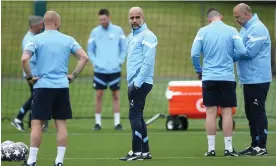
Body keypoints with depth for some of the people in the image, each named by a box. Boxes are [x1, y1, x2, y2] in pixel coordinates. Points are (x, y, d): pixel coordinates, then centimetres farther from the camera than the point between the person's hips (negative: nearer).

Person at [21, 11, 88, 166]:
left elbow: (24, 59, -14)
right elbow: (84, 57, 1)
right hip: (62, 87, 2)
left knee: (37, 123, 0)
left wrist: (29, 77, -2)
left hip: (42, 86, -2)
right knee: (61, 124, 7)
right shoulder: (68, 40, 6)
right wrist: (74, 75, 7)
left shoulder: (36, 40, -2)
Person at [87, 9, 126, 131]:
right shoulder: (95, 32, 2)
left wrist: (120, 61, -4)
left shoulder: (118, 30, 1)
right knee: (99, 95, -1)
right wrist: (95, 62, -4)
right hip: (100, 69, 0)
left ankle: (117, 122, 5)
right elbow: (90, 50, 7)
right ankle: (98, 122, 4)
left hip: (114, 69, 0)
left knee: (116, 95, 2)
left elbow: (124, 48, 5)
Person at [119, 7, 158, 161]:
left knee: (135, 116, -10)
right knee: (137, 117, 11)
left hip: (141, 83, -9)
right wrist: (131, 82, 15)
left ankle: (137, 152, -10)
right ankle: (145, 151, 15)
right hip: (134, 83, 9)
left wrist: (137, 83, -20)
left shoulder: (147, 36, -10)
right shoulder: (131, 37, 17)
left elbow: (148, 62, -18)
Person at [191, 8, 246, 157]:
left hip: (209, 78, 1)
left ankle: (211, 148, 3)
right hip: (227, 77, -1)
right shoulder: (232, 31, -3)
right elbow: (241, 52, -7)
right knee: (227, 112, 3)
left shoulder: (203, 31, -1)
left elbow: (194, 54, -5)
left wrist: (199, 70, 12)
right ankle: (228, 148, 3)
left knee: (211, 112, 3)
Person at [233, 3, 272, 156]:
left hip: (258, 79, -10)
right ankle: (255, 145, 17)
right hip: (249, 79, 10)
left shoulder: (257, 29, -16)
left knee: (258, 112, -7)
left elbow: (249, 52, -22)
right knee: (250, 113, 12)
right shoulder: (245, 29, 15)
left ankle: (261, 147, -4)